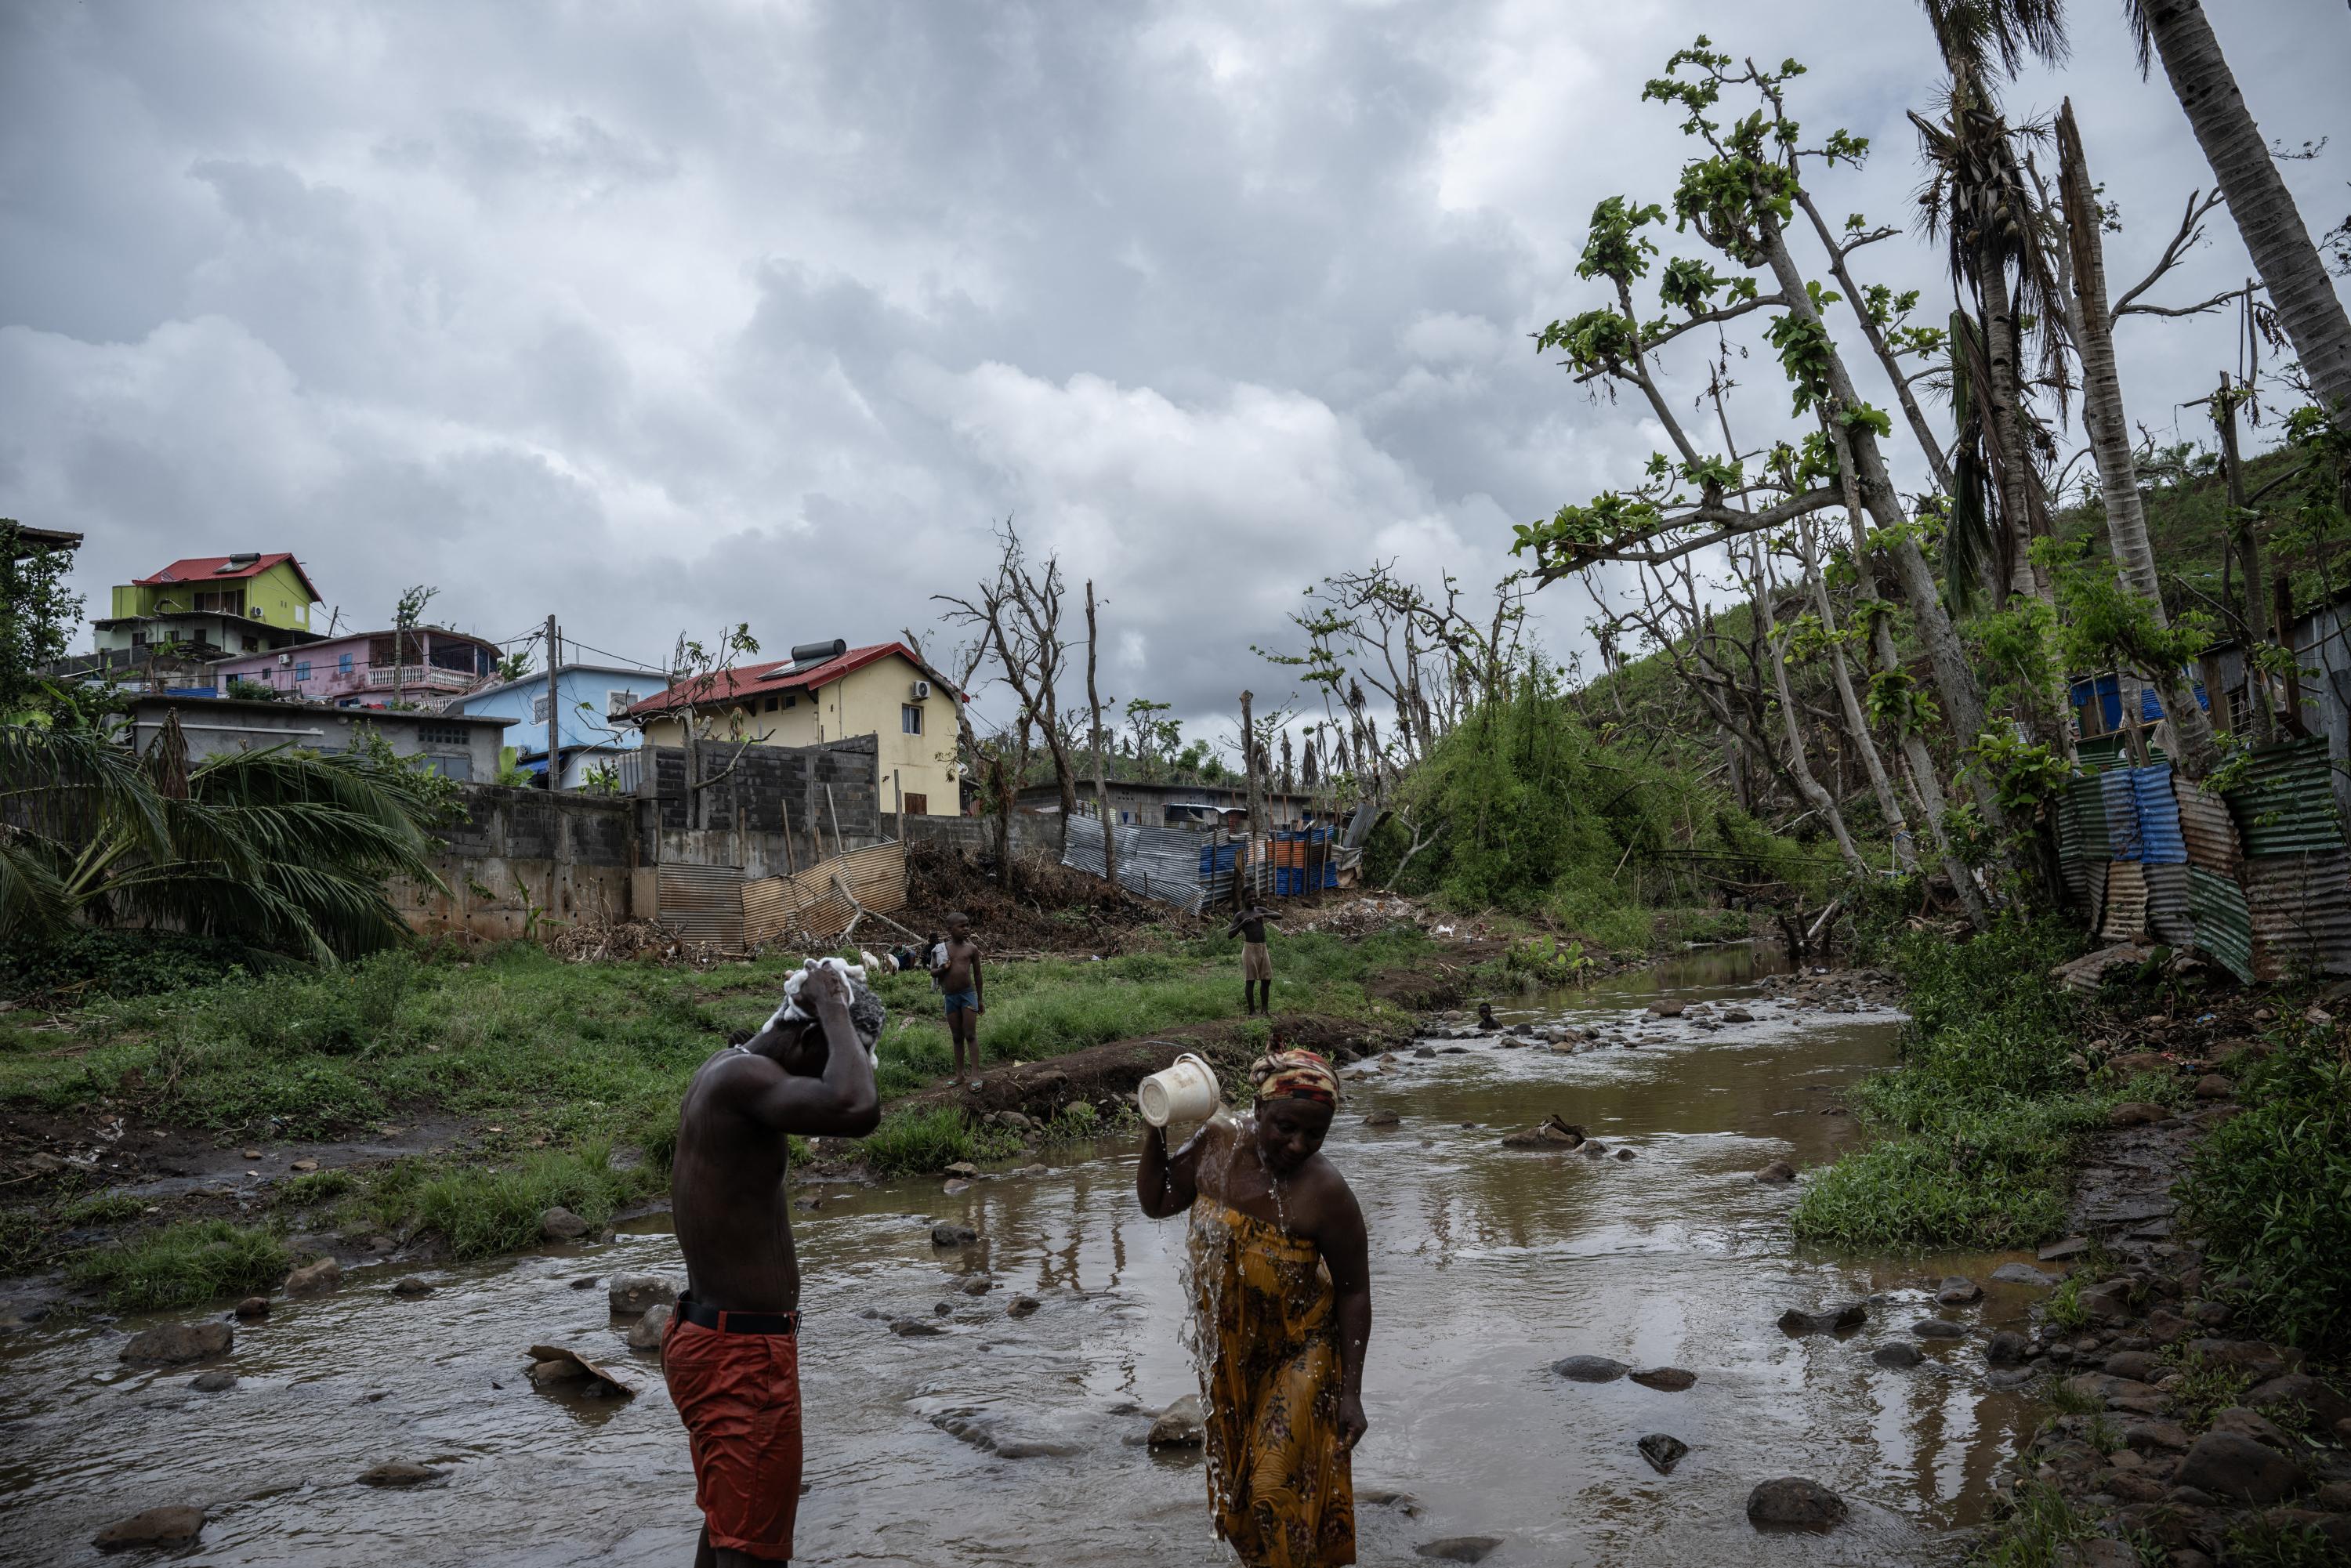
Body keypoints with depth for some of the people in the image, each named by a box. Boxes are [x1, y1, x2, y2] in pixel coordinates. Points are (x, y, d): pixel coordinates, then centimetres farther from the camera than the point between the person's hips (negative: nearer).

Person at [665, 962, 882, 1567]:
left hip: (716, 1334, 10)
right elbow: (856, 1110, -41)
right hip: (742, 1354, -10)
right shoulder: (743, 1078, -24)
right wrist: (834, 1010, -26)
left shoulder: (726, 1067, 7)